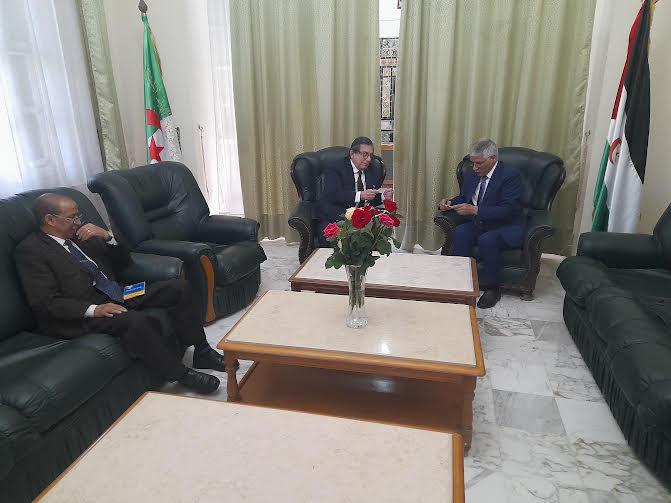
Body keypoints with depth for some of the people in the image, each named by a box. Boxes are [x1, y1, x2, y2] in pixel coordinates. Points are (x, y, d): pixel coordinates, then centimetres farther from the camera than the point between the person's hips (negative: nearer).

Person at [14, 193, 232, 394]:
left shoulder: (79, 235, 15)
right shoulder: (30, 250, -6)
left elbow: (123, 261, 18)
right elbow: (45, 303, -14)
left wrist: (106, 236, -1)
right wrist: (94, 310, -24)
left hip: (116, 296, 8)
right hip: (82, 315, -7)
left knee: (178, 287, -5)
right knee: (138, 320, -35)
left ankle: (201, 352, 1)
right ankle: (180, 374, -17)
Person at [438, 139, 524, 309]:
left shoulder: (510, 175, -13)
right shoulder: (472, 175, 8)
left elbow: (508, 210, -23)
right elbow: (463, 198, 21)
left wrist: (475, 210, -29)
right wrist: (449, 203, -2)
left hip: (506, 227, -5)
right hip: (479, 224, 6)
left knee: (487, 239, -34)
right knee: (460, 232, -25)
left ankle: (491, 287, -15)